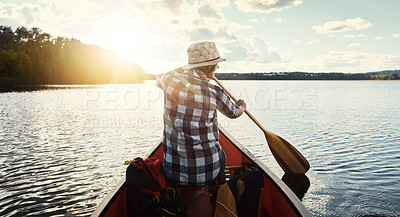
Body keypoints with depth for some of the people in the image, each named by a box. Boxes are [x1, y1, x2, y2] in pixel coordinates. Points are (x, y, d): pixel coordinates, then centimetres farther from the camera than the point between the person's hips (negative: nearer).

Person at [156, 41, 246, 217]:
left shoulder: (170, 79, -4)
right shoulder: (215, 93, -13)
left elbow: (159, 79, 24)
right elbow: (234, 112, 8)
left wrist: (183, 70, 41)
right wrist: (241, 106, 32)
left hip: (174, 165, 3)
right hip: (206, 164, -3)